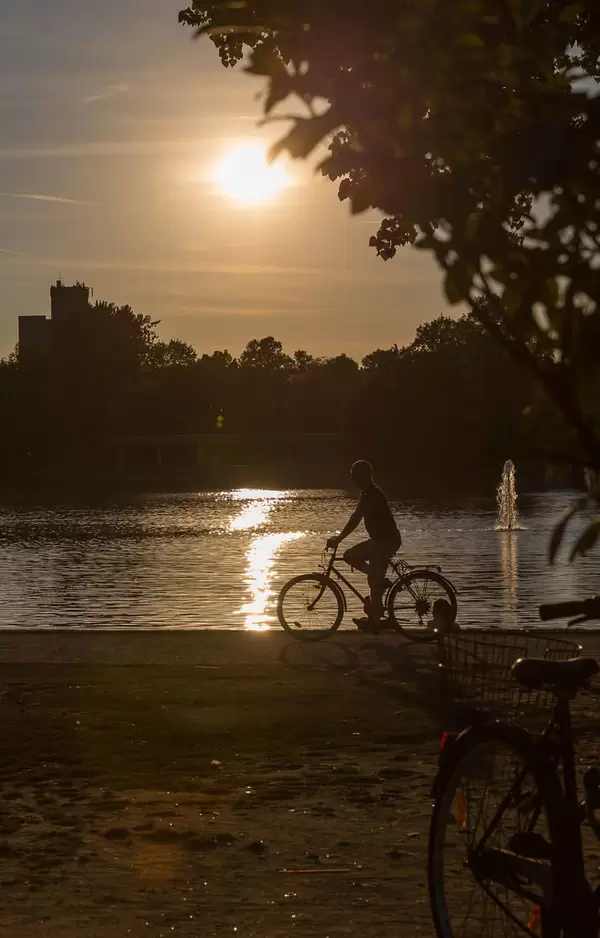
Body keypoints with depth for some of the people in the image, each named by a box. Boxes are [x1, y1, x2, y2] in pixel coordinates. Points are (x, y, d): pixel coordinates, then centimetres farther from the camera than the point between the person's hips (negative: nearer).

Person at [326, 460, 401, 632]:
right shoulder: (369, 493, 11)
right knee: (349, 556, 12)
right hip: (381, 539, 10)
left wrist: (338, 539, -21)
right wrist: (339, 537, 15)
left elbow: (355, 519, -25)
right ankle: (381, 580, 13)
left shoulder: (371, 495, -21)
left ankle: (374, 621, 2)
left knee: (374, 582, -6)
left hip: (386, 541, -10)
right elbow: (355, 516, 18)